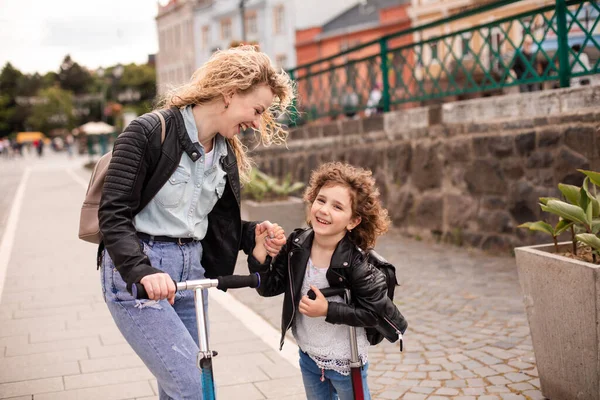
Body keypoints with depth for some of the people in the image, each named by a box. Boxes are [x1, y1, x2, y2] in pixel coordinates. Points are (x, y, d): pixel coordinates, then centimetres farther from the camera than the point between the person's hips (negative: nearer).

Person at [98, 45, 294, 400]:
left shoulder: (228, 154, 9)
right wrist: (143, 271, -34)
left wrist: (253, 235, -6)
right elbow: (113, 214, -19)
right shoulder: (150, 132, -14)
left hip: (190, 272, 7)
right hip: (135, 272, -7)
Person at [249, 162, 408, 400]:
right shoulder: (297, 245, -10)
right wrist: (260, 248, -21)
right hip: (308, 356, 5)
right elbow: (268, 287, -8)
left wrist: (328, 310, -28)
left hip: (345, 361, -5)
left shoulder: (355, 262, -25)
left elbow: (374, 313, -21)